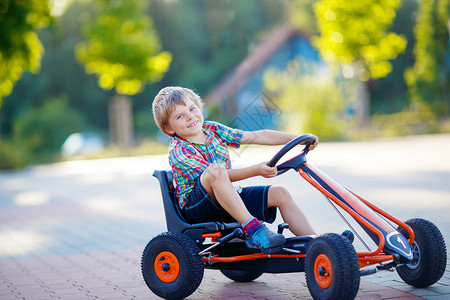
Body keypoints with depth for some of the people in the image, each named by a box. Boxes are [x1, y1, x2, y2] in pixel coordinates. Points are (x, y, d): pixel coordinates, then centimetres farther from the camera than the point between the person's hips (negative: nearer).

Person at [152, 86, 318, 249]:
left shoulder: (213, 129, 5)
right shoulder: (178, 150, -15)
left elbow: (258, 136, 4)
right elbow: (218, 175, -24)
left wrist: (299, 138, -1)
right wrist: (256, 170, -35)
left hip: (228, 202, 7)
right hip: (194, 205, -7)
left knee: (280, 194, -7)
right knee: (216, 169, -36)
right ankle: (252, 229, -38)